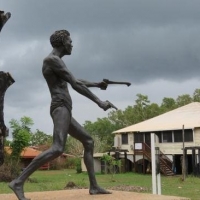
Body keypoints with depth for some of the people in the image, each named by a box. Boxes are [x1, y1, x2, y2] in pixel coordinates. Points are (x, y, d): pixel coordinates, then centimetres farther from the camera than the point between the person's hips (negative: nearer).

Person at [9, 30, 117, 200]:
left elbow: (77, 81, 37)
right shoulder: (52, 59, -7)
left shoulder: (57, 62, 25)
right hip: (61, 108, -11)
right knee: (58, 148, -27)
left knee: (88, 141, 14)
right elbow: (75, 85, -13)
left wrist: (97, 84, 45)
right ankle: (18, 182, -27)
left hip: (64, 111, 11)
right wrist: (99, 102, -12)